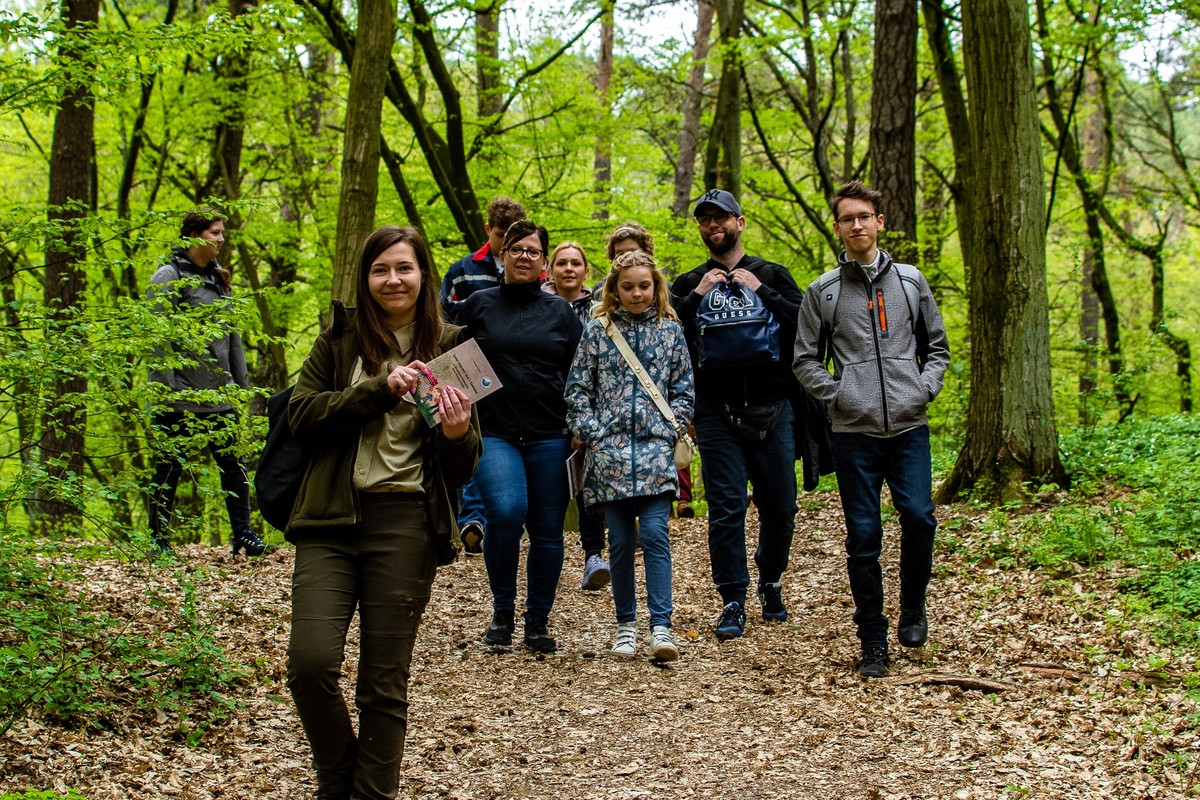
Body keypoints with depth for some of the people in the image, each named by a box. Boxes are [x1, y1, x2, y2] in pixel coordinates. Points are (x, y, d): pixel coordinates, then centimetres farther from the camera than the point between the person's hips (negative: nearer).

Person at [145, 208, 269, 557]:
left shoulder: (217, 278, 15)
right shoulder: (169, 277, -7)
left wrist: (241, 382, 15)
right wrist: (167, 387, -17)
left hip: (220, 394, 6)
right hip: (181, 397, -6)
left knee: (233, 463, 4)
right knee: (169, 468, 3)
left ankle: (242, 533, 10)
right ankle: (158, 539, 12)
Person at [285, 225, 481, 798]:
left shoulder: (448, 347, 7)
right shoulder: (340, 338, 9)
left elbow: (465, 465, 8)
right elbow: (301, 414, -4)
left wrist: (457, 435, -16)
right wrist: (380, 388, -14)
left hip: (404, 522, 0)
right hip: (331, 518, 1)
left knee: (385, 680, 3)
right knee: (311, 661, -11)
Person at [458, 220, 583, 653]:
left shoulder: (560, 311, 11)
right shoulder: (478, 305, 9)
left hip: (549, 437, 2)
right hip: (494, 433, -2)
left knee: (547, 530, 2)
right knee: (506, 511, -22)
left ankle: (538, 621, 18)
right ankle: (502, 612, -3)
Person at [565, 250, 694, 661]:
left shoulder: (671, 331, 8)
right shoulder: (597, 330, 6)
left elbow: (683, 391, 11)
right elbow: (577, 388, 6)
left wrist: (669, 430, -2)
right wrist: (591, 433, -3)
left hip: (655, 450, 0)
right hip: (609, 452, 1)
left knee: (655, 534, -11)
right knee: (621, 542, 5)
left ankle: (661, 626, -11)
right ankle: (626, 624, 17)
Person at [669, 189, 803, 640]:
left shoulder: (772, 276, 10)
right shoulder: (688, 285, 12)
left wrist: (761, 292, -11)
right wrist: (696, 298, -9)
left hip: (771, 409, 1)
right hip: (717, 413, 0)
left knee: (779, 507, 7)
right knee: (726, 508, -5)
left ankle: (771, 584, 29)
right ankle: (733, 603, 1)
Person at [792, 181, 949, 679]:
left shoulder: (910, 281, 12)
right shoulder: (823, 291, 7)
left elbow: (937, 346, 17)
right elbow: (805, 360, 9)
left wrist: (925, 388, 1)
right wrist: (836, 395, -5)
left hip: (908, 427, 1)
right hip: (854, 431, -1)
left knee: (918, 515, -14)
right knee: (863, 536, 0)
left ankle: (912, 608, 13)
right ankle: (873, 643, 9)